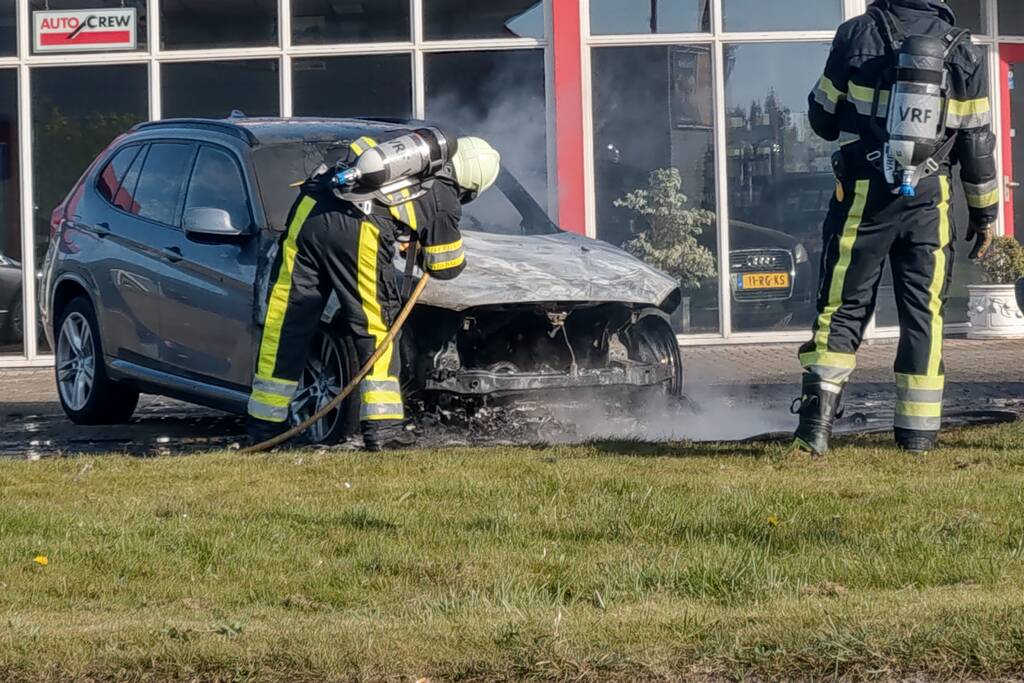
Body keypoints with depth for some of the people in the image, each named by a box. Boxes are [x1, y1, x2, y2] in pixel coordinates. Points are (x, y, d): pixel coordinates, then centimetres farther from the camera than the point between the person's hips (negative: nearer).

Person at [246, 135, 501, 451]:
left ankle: (264, 426, 14)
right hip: (358, 228, -5)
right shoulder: (443, 199, 12)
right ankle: (383, 427, 6)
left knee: (287, 321, 9)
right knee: (375, 329, 9)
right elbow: (446, 266, 20)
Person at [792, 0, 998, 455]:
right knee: (924, 313, 7)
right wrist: (984, 212, 15)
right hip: (928, 201, 1)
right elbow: (977, 143, 5)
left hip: (863, 196, -1)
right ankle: (919, 430, 7)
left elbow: (823, 118, 4)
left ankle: (817, 416, -10)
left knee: (843, 306, 3)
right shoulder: (963, 52, 1)